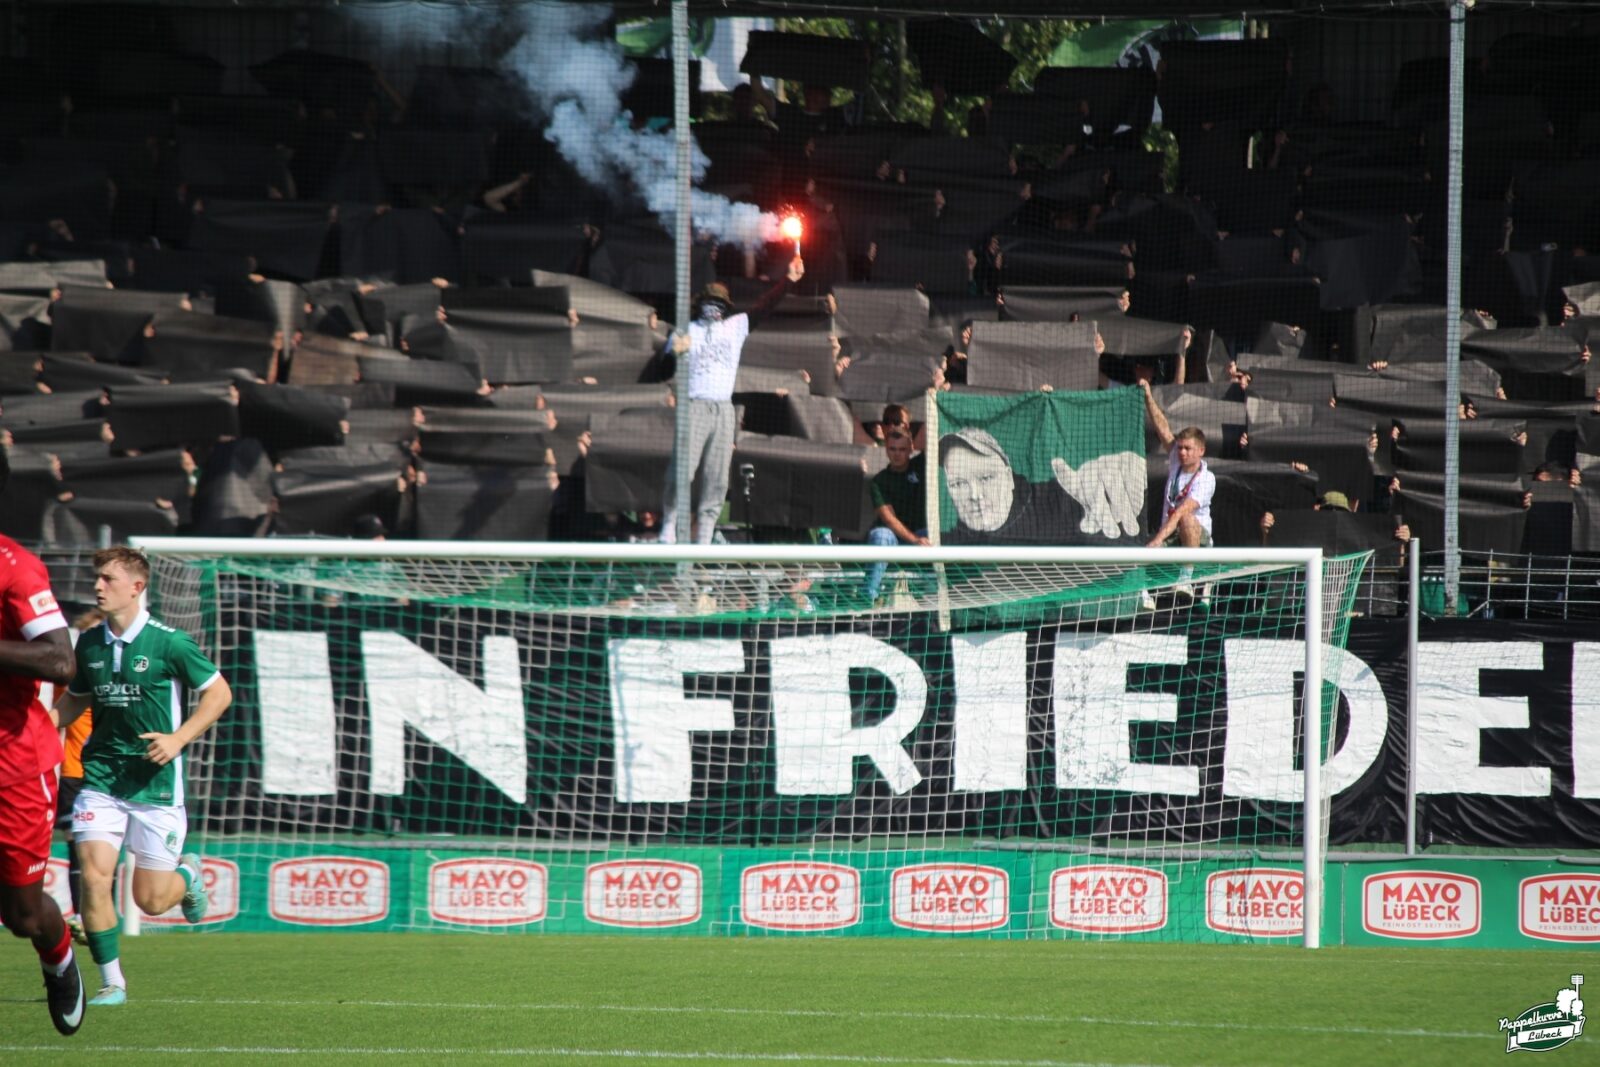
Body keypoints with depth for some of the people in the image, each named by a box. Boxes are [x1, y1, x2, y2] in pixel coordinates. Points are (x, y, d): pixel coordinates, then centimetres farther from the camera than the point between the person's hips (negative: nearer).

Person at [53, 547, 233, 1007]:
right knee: (93, 877, -14)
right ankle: (111, 982, -1)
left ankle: (187, 873, 37)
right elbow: (75, 697, 21)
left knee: (150, 900, 1)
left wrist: (178, 738, -14)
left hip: (156, 783, -3)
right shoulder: (89, 643, 4)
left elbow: (219, 692, -2)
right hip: (101, 778, 3)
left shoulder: (169, 643, -9)